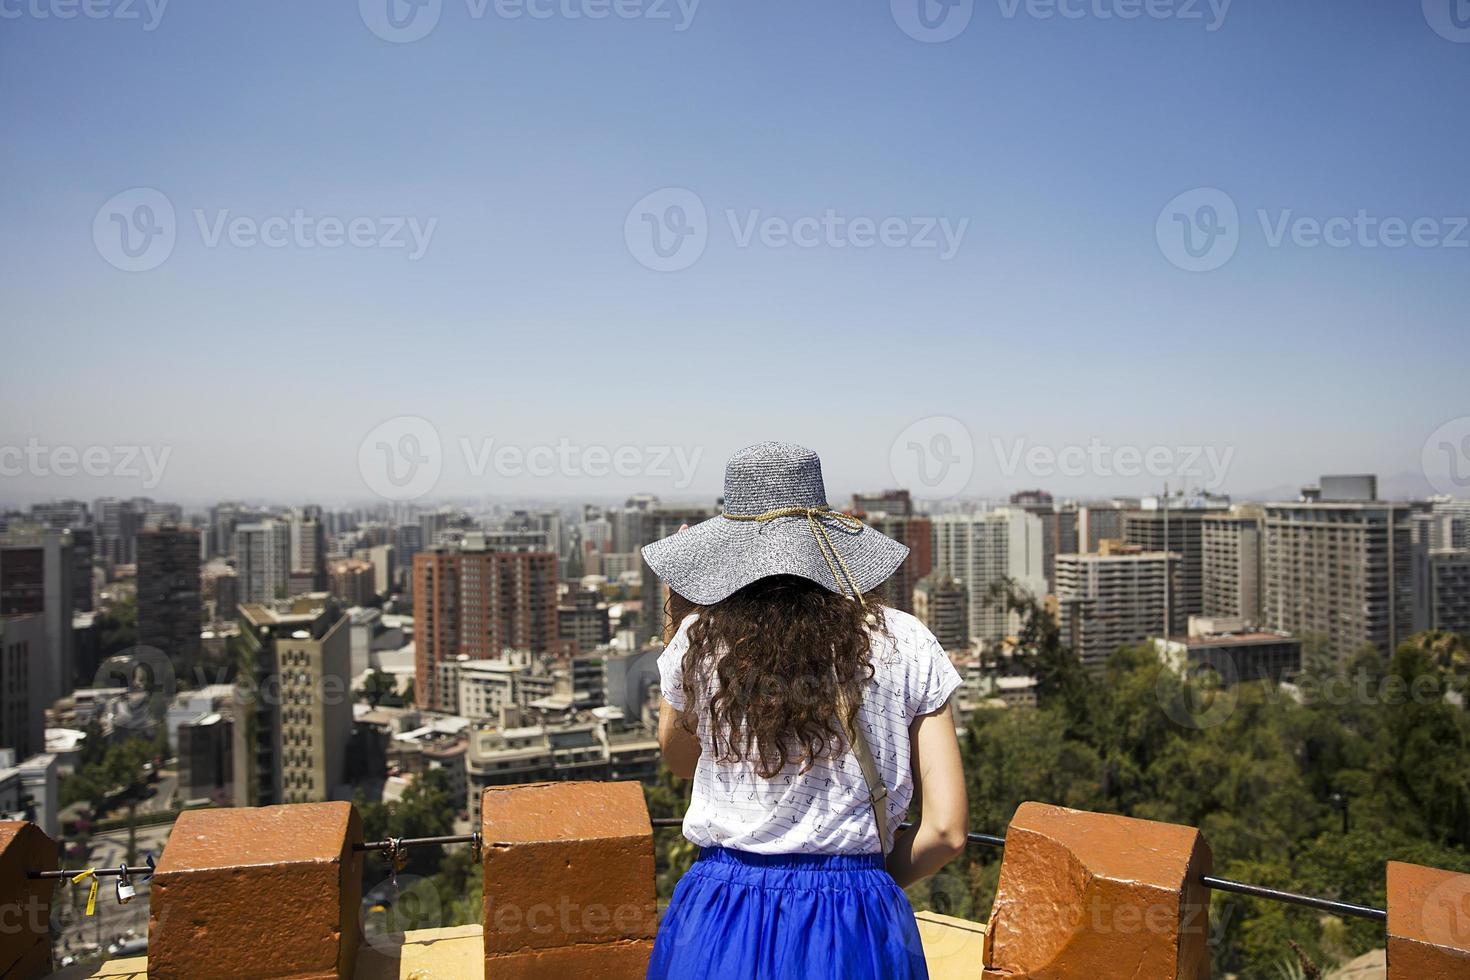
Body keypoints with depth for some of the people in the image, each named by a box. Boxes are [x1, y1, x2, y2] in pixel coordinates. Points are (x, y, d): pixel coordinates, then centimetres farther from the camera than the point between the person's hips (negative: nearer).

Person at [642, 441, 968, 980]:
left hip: (722, 920, 0)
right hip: (855, 929, 0)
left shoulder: (697, 641, -10)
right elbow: (946, 830, -7)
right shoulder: (904, 644, -9)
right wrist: (864, 879, 10)